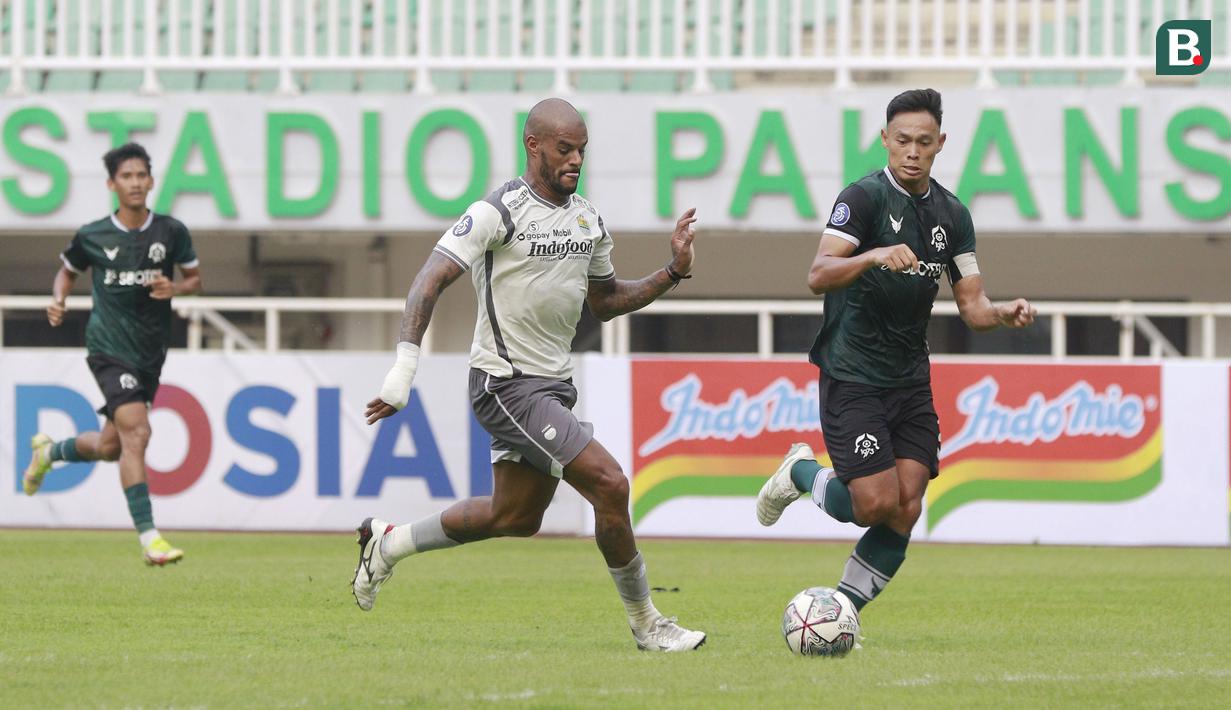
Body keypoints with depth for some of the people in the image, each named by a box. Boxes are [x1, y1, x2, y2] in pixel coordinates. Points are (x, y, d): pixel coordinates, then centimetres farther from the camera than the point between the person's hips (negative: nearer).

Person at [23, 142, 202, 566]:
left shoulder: (171, 232, 1)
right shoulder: (92, 237, -2)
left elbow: (195, 278, 12)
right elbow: (68, 271, 16)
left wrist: (175, 288, -10)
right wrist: (59, 300, -4)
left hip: (151, 352, 4)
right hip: (109, 348, -4)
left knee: (111, 447, 14)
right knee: (135, 432, -21)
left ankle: (48, 452, 46)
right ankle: (148, 537, -22)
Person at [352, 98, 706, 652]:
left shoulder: (589, 220, 9)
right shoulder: (499, 212, -15)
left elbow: (604, 302, 21)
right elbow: (431, 280, -19)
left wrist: (672, 273, 7)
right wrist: (405, 365, -29)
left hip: (552, 385, 9)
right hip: (506, 384, -9)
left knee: (516, 517, 18)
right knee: (609, 484, -16)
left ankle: (387, 543, 35)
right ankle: (646, 626, -3)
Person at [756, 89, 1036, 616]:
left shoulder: (952, 214, 9)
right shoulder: (865, 196, -11)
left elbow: (971, 306, 9)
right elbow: (818, 276, -24)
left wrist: (1007, 313, -13)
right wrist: (875, 256, -41)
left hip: (910, 382, 6)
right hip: (852, 379, -6)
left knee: (905, 512, -3)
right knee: (877, 503, -13)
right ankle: (802, 474, 18)